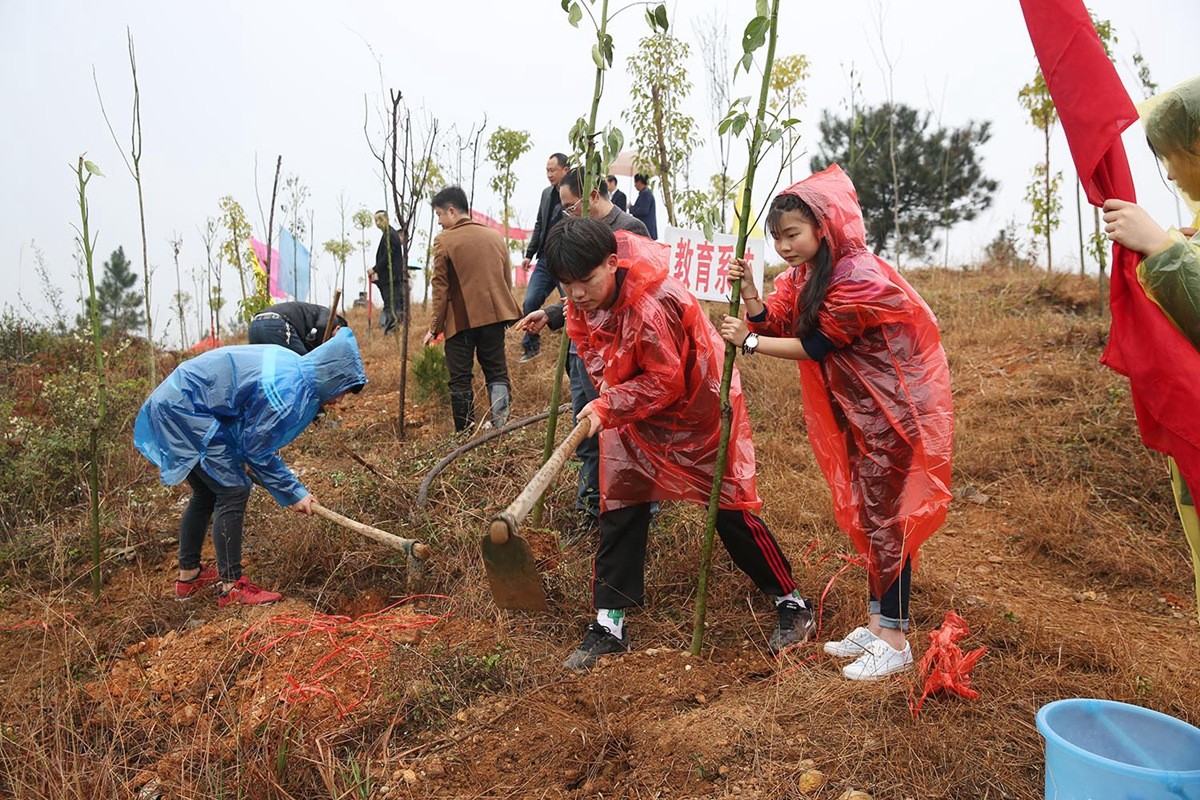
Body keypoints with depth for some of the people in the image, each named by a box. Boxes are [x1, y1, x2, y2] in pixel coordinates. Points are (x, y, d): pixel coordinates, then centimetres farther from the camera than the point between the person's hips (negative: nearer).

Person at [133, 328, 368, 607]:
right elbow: (258, 452, -16)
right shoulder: (287, 392, -26)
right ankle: (232, 588, -4)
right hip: (184, 410, -11)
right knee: (233, 491, -9)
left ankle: (188, 575, 32)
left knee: (206, 494, 19)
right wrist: (294, 494, -8)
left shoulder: (292, 367, 3)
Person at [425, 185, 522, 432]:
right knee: (497, 372, 11)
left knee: (461, 379, 4)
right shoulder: (496, 236, 11)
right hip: (494, 316, 5)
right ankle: (501, 427, 3)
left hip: (461, 319, -4)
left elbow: (440, 288, -8)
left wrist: (434, 327, -3)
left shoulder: (444, 240, -6)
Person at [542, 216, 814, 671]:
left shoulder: (654, 304, -34)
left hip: (696, 409, -7)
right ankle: (609, 624, 14)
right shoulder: (583, 302, -10)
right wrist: (607, 399, -9)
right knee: (619, 509, 3)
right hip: (635, 413, 7)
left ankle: (791, 604, 20)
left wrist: (608, 408, -28)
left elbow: (666, 381, -27)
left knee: (730, 509, 1)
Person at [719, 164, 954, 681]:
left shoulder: (859, 279, -23)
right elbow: (773, 323, -1)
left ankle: (895, 643, 6)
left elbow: (814, 346, -20)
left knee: (887, 517, -5)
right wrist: (748, 291, -17)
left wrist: (747, 342, -13)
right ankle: (877, 623, 25)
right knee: (867, 513, 13)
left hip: (898, 406, -9)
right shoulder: (806, 274, 5)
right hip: (861, 409, 9)